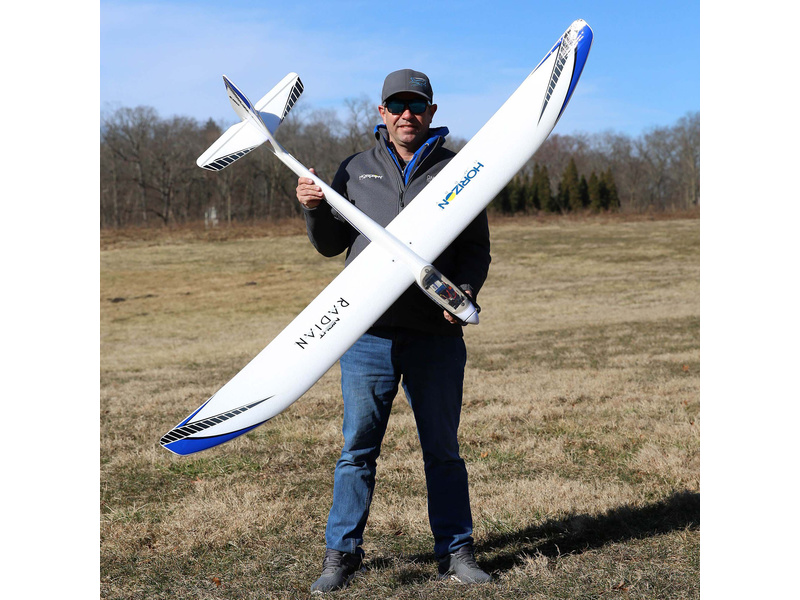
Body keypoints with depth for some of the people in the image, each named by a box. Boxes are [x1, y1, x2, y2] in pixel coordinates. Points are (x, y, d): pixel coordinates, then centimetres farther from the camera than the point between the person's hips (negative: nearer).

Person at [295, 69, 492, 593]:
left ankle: (456, 550, 20)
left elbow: (477, 249, 7)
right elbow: (331, 245, 15)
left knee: (443, 449, 8)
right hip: (368, 334, 1)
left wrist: (467, 289, -12)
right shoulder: (356, 171, 11)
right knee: (358, 448, 5)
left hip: (436, 335, -1)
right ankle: (342, 554, 15)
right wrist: (314, 210, -4)